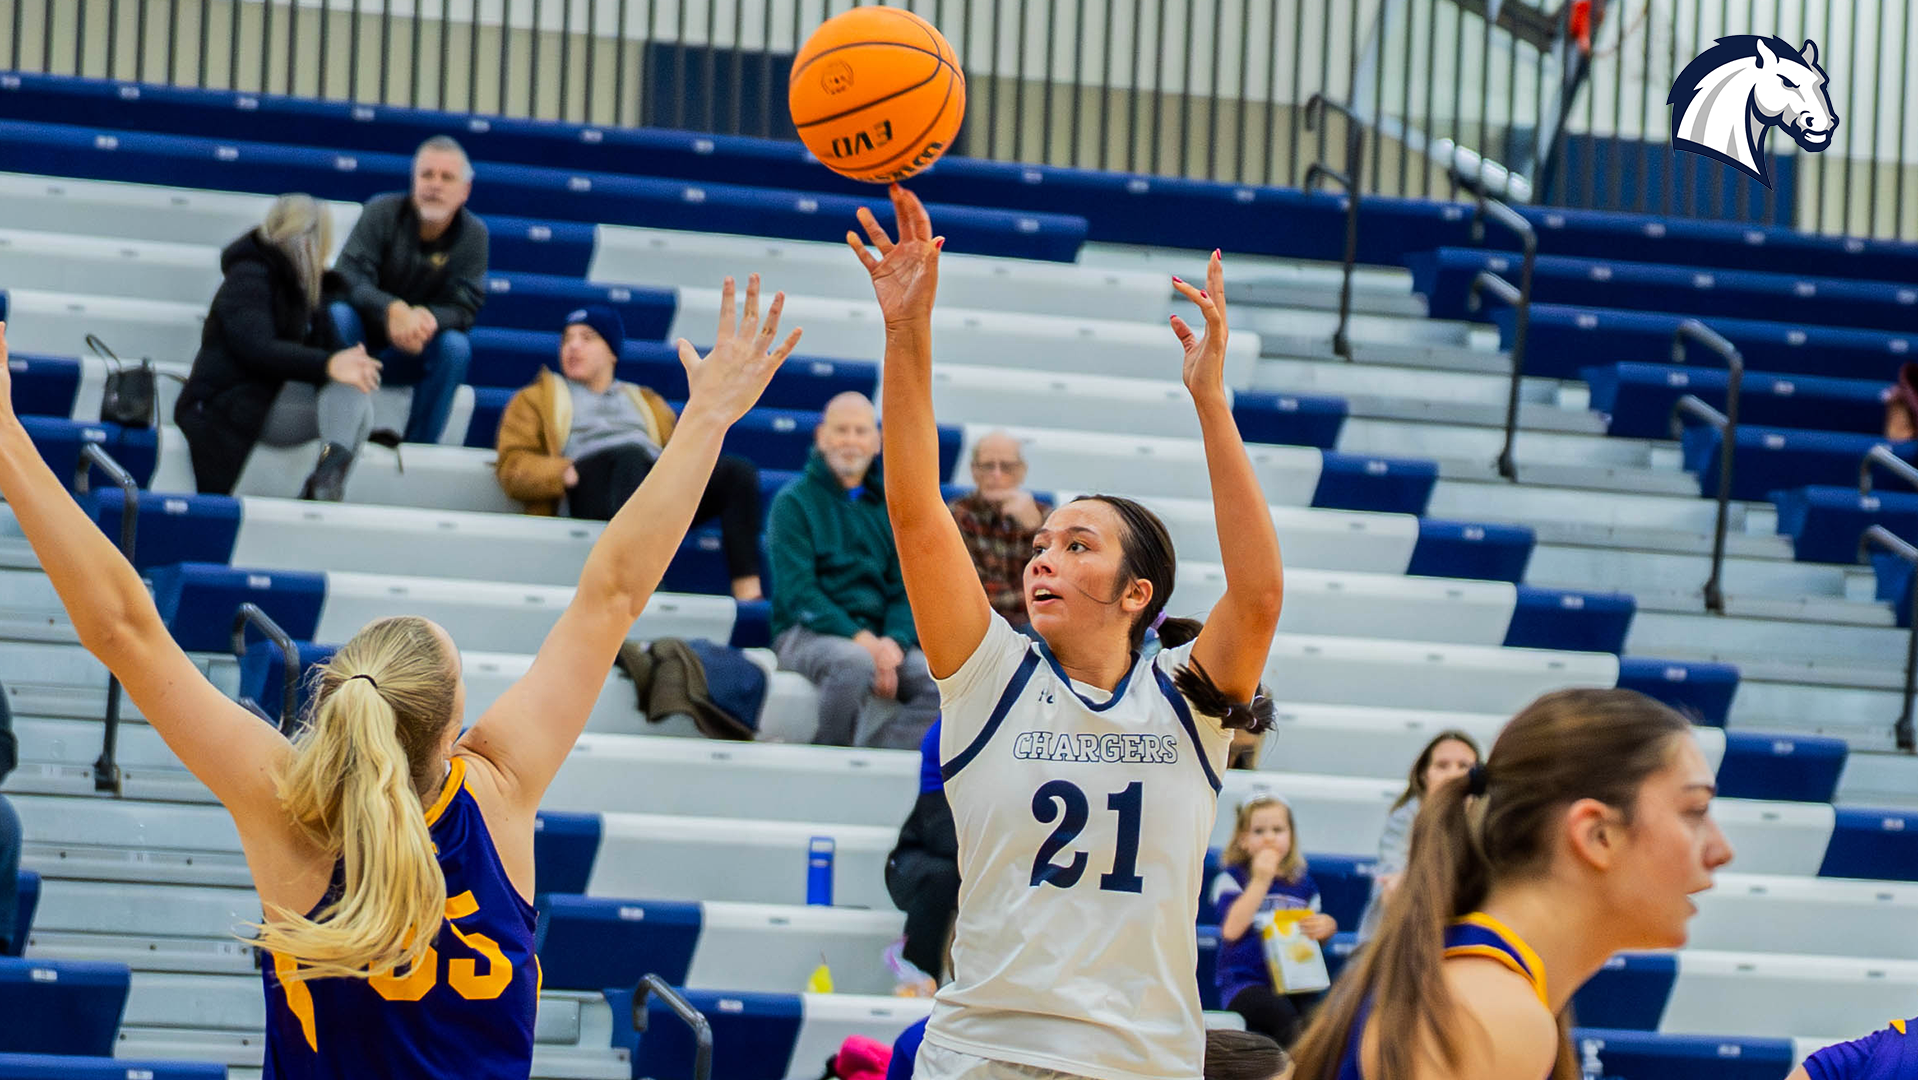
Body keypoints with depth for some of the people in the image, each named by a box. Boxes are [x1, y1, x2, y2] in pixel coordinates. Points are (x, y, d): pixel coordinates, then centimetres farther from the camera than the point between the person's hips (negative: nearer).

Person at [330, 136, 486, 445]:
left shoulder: (473, 234, -7)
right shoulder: (382, 211, -11)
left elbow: (463, 309, -13)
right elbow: (349, 278, -22)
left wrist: (427, 318, -38)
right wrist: (393, 310, -42)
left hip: (414, 351, 1)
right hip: (364, 338, -1)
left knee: (456, 347, -29)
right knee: (338, 314, -33)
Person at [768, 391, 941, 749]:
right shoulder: (794, 502, 2)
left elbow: (905, 589, 10)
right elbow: (797, 590, -8)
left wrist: (893, 642, -12)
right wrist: (858, 638, -21)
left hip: (880, 637, 4)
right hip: (807, 633, -4)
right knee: (854, 663, -39)